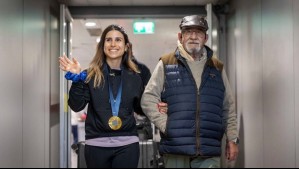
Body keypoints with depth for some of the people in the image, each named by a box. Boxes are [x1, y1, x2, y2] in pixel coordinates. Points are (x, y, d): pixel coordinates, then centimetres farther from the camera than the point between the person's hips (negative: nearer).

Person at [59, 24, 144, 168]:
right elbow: (77, 106, -7)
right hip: (97, 144, -1)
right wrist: (76, 78, -17)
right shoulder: (91, 74, 0)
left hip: (127, 144, 1)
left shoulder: (134, 77, 6)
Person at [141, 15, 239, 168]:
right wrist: (166, 125, -10)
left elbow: (229, 108, 16)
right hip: (175, 149, -1)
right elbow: (148, 99, 0)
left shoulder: (217, 67, 14)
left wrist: (232, 139, 9)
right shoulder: (166, 64, 5)